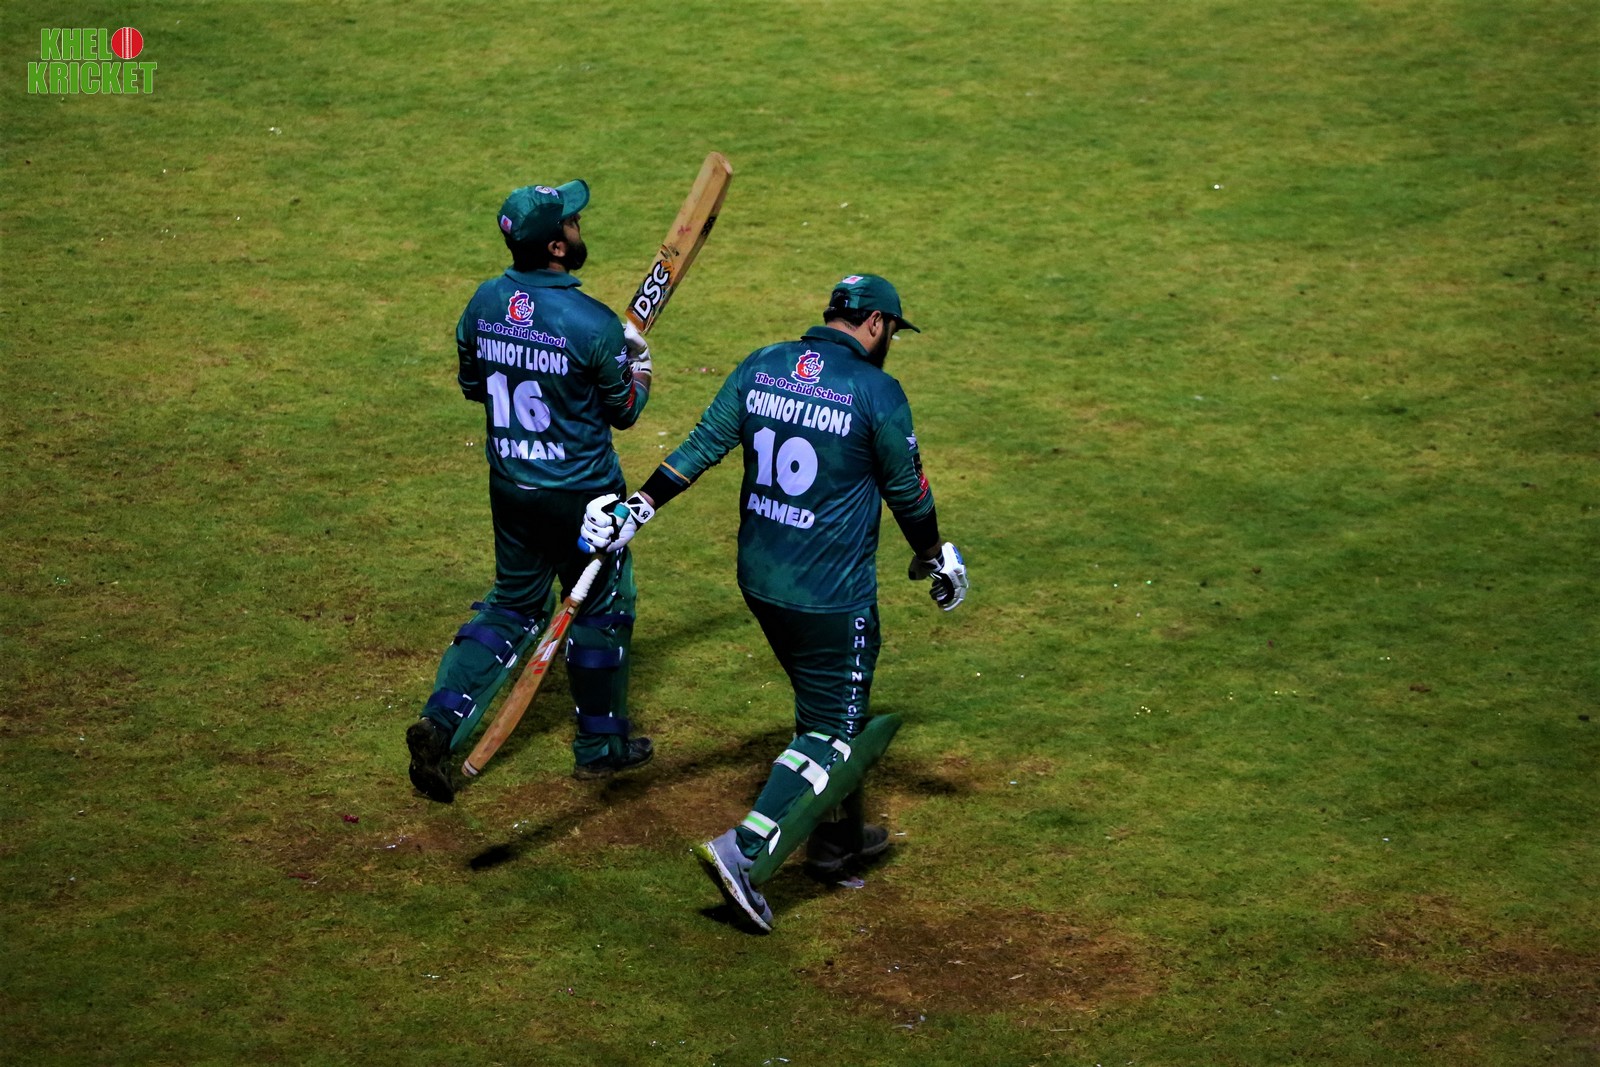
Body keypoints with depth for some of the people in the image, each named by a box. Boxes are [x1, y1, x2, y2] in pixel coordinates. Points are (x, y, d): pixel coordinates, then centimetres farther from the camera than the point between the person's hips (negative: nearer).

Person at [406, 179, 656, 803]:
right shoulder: (593, 324, -22)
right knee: (602, 608, 15)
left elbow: (472, 385, 9)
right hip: (581, 493, -5)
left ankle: (441, 720, 4)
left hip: (509, 486, 5)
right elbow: (624, 411, -9)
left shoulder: (484, 303, -5)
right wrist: (639, 364, 10)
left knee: (512, 605, 20)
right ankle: (600, 745, 28)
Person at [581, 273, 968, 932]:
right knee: (831, 729, 2)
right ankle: (745, 853, -12)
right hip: (831, 597, -7)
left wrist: (640, 506, 4)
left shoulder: (760, 368, 2)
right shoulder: (877, 392, -13)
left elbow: (703, 445, 0)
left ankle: (838, 837, 36)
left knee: (830, 703, 24)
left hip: (759, 580, 7)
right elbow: (908, 491, -3)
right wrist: (934, 557, 13)